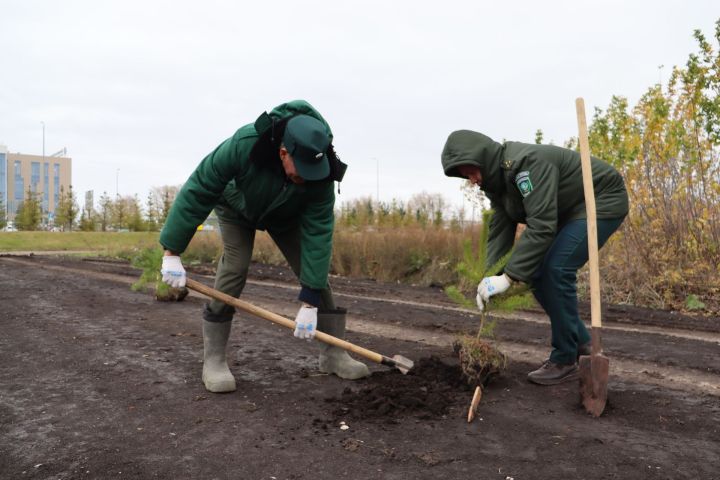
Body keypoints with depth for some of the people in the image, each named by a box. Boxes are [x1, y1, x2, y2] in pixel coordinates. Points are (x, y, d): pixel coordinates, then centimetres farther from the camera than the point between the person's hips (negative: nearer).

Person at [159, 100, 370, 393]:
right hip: (238, 207, -2)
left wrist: (309, 302, -36)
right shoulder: (243, 144, -43)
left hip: (286, 215, 2)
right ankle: (213, 361, -6)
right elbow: (196, 191, -34)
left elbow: (318, 234, -34)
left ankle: (333, 355, 5)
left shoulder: (320, 176, -36)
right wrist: (172, 252, -33)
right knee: (234, 269, -19)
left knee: (316, 270, -6)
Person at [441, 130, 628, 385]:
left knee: (556, 270, -20)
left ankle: (565, 361, -6)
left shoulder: (527, 163, -31)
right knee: (536, 273, 2)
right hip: (569, 211, 9)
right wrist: (489, 278, -18)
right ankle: (580, 340, 19)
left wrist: (509, 277, -37)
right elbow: (499, 232, -6)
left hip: (603, 200, -9)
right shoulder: (496, 182, -2)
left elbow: (541, 226, -37)